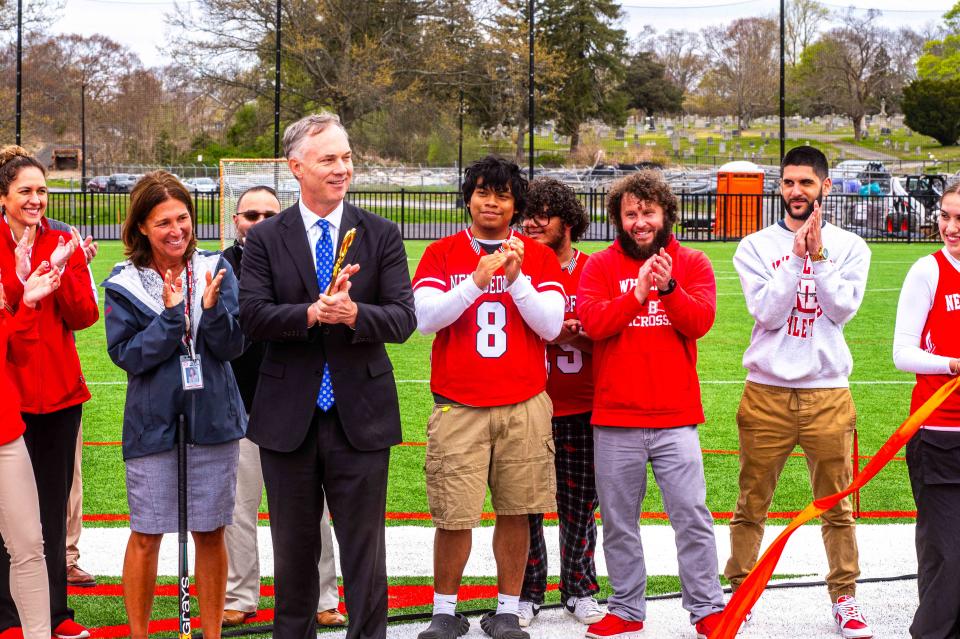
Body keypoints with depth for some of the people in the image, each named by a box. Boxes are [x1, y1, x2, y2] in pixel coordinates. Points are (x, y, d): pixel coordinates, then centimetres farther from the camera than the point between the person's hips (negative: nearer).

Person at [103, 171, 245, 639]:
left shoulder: (215, 269, 0)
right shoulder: (124, 283, -4)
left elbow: (232, 346, -4)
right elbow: (126, 355, -9)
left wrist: (212, 307, -22)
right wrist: (170, 316, -20)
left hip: (212, 420, 2)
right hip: (152, 423, -2)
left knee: (210, 533, 9)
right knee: (146, 535, 3)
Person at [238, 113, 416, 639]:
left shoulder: (382, 236, 2)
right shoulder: (265, 239, 1)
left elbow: (403, 319, -6)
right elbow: (252, 317, -10)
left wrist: (355, 313, -25)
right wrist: (313, 312, -25)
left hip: (360, 418, -1)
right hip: (288, 417, 1)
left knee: (364, 552, 4)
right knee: (293, 552, 14)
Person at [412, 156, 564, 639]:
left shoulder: (539, 257, 9)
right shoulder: (442, 253, 6)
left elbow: (551, 326, 0)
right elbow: (424, 317, -7)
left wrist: (517, 278, -13)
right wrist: (477, 281, -18)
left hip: (524, 406, 1)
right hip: (458, 406, -1)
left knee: (515, 512, 2)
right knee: (453, 516, -4)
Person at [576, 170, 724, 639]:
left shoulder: (692, 264, 6)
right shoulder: (601, 266, 6)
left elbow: (700, 320, -8)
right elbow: (591, 322, -10)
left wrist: (668, 287, -23)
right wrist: (637, 293, -21)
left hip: (676, 419, -1)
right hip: (615, 421, 1)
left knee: (691, 515, -3)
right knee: (618, 521, 7)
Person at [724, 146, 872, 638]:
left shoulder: (850, 247, 6)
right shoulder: (756, 247, 4)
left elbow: (842, 309, -8)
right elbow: (767, 313, -9)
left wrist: (818, 255, -14)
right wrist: (797, 256, -13)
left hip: (828, 393, 0)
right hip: (766, 392, 0)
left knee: (837, 505, 4)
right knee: (751, 504, 5)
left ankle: (845, 599, 14)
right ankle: (739, 593, 15)